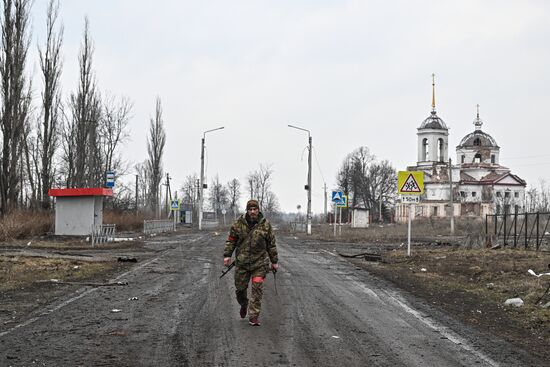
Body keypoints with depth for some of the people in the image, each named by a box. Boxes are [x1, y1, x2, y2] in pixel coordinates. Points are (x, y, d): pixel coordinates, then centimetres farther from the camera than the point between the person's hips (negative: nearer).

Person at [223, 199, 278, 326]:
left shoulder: (265, 224, -1)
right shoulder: (239, 223, -1)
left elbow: (271, 244, 5)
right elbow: (231, 240, 6)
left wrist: (274, 261, 7)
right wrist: (227, 255, -2)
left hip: (259, 262, -1)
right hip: (242, 262, 1)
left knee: (257, 289, -7)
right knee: (240, 287, 8)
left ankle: (253, 316, -1)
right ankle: (244, 305, 40)